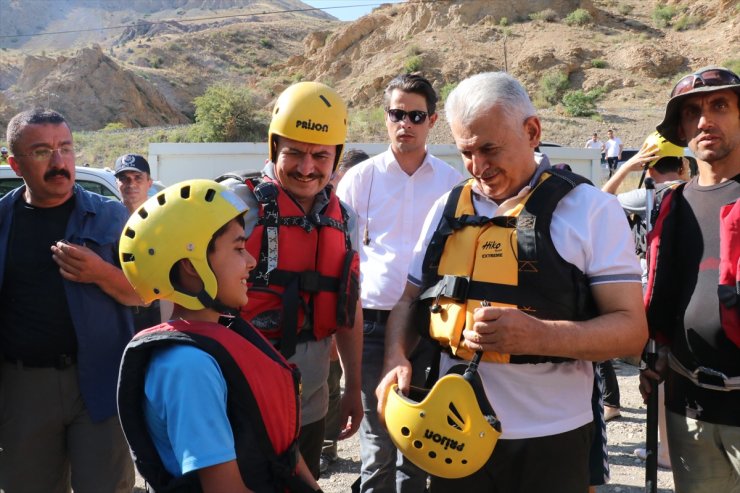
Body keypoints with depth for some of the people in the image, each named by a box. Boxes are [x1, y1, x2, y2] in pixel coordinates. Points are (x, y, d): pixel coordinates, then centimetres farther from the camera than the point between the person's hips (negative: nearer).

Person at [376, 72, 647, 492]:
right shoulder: (447, 209, 7)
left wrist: (539, 335, -25)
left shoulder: (591, 209, -6)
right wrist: (398, 360, -5)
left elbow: (631, 328, -10)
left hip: (550, 439, -3)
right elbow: (411, 301, 15)